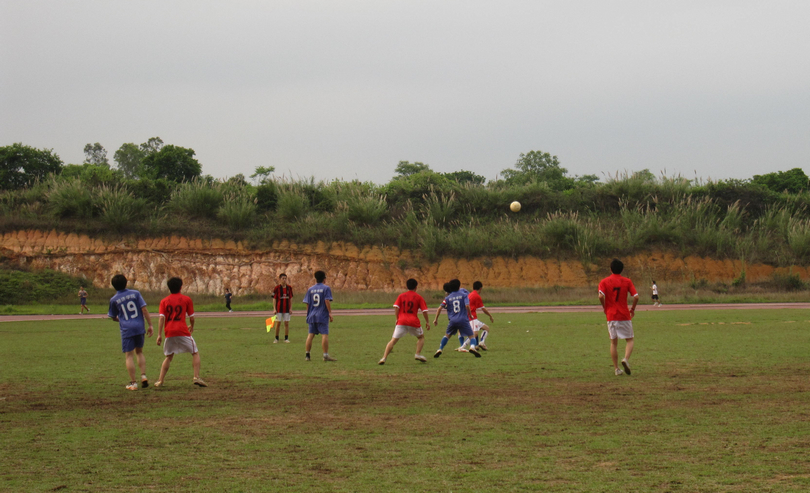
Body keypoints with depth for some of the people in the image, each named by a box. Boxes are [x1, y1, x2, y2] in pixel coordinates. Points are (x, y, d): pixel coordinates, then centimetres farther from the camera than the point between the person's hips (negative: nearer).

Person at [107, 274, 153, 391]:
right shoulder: (135, 293, 4)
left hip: (126, 329, -2)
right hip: (139, 327, 2)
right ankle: (143, 376, 5)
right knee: (139, 352, 19)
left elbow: (113, 318, 13)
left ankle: (133, 383, 0)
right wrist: (150, 325, 2)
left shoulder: (114, 300, 2)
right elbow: (144, 309, -2)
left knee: (129, 355, 2)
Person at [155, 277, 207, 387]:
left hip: (169, 333, 3)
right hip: (182, 332, -3)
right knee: (195, 353, 10)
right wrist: (191, 327, 26)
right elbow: (191, 317, 5)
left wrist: (159, 335, -5)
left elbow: (162, 318, -2)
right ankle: (196, 377, -5)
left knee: (169, 357, 18)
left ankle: (160, 381, 10)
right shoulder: (186, 299, 4)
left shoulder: (164, 301, 8)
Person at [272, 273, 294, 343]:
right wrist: (274, 309, -10)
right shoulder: (276, 288, -4)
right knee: (278, 323, 0)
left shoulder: (289, 288, 5)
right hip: (279, 309, -2)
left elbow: (291, 298, 9)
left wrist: (291, 308, 3)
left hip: (287, 309, 2)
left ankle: (286, 338, 9)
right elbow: (274, 299, -4)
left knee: (287, 323, 2)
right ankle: (276, 338, 8)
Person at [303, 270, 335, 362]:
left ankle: (307, 355, 8)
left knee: (310, 335, 7)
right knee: (324, 334, -5)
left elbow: (307, 303, 9)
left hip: (312, 316, 4)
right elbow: (327, 301, -12)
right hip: (322, 316, -4)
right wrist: (330, 313, -9)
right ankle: (326, 355, -9)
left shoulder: (310, 289, 9)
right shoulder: (326, 288, -3)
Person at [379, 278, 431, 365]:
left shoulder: (401, 296, 10)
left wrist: (397, 319, 7)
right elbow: (424, 310, 2)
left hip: (401, 322, 1)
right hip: (414, 322, -1)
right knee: (421, 337, 24)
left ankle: (384, 357, -11)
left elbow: (396, 307, 0)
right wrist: (427, 322, 10)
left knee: (393, 340, 1)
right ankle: (418, 354, 7)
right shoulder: (419, 298, 7)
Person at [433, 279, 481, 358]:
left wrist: (436, 319, 7)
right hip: (463, 320, -2)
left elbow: (440, 308, 2)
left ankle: (440, 349, 10)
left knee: (447, 335, 23)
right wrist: (470, 315, 4)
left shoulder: (448, 298, 10)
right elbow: (467, 305, -11)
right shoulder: (463, 294, 3)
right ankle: (472, 346, -27)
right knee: (471, 336, 3)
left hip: (452, 321, 2)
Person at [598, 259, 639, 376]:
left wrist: (605, 308, 1)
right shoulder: (627, 281, 1)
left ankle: (616, 369, 8)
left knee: (613, 342, 10)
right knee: (629, 340, 10)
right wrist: (633, 309, 9)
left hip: (611, 316, 1)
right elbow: (636, 297, -7)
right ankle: (626, 359, -16)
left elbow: (601, 296, -16)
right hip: (624, 316, -1)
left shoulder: (604, 282, 0)